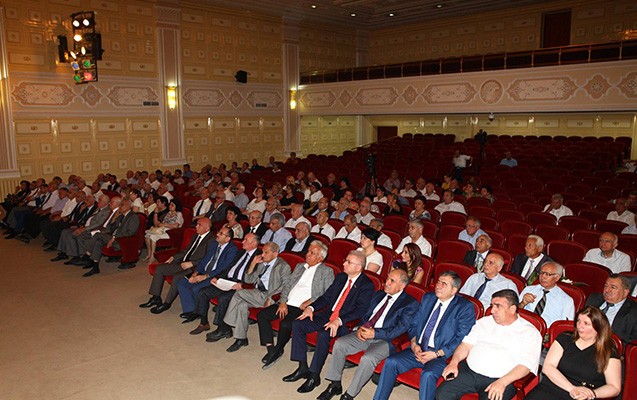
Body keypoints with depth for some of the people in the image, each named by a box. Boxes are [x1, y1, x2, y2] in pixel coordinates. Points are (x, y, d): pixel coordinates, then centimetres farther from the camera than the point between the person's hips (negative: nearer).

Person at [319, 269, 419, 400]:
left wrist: (375, 333, -19)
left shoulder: (410, 303, -5)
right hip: (364, 334, 6)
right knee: (339, 344, -14)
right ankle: (335, 385, 0)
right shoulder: (378, 295, 16)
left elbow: (400, 329, -13)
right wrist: (361, 328, -4)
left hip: (385, 340, -6)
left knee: (367, 358, -33)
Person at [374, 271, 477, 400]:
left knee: (428, 374, -34)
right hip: (418, 350, 5)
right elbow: (414, 324, 16)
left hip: (442, 355, -5)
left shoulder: (465, 307, -4)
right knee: (391, 362, -16)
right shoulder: (428, 298, 13)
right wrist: (414, 344, -3)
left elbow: (461, 338, -10)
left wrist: (437, 354, -16)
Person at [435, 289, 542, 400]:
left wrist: (502, 382, -20)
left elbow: (526, 365, -7)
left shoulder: (529, 332, 2)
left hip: (500, 379, -3)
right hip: (469, 370, 3)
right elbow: (467, 344, 14)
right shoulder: (484, 321, 17)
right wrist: (454, 362, -4)